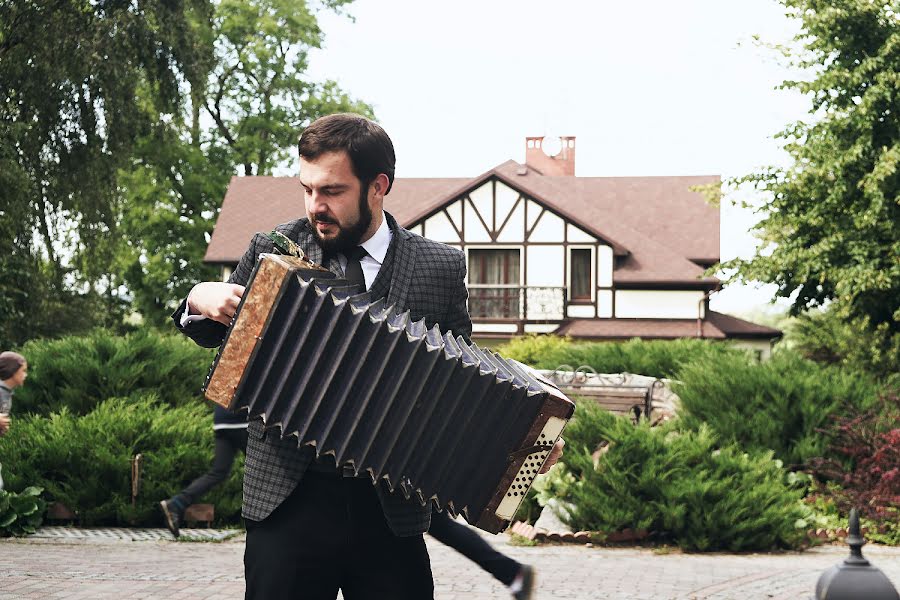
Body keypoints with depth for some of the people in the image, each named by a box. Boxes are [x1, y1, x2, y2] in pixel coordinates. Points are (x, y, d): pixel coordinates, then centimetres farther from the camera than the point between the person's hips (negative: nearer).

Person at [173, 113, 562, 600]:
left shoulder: (441, 268, 2)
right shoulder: (273, 251, 3)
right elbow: (215, 335, 17)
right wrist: (200, 300, -5)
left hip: (392, 509, 0)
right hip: (287, 500, 1)